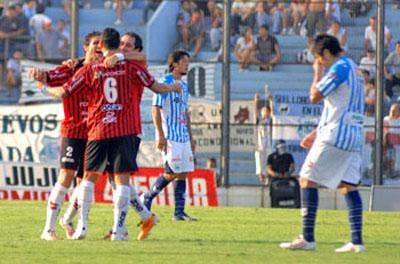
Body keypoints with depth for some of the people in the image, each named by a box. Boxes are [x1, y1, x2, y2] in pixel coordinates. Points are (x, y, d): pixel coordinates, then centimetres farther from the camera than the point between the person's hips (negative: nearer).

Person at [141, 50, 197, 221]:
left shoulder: (184, 86, 17)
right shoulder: (165, 83, -8)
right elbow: (156, 109, -13)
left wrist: (191, 137, 21)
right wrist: (160, 135, -19)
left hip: (183, 137, 8)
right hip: (169, 136, -8)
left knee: (183, 173, 3)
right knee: (172, 173, -10)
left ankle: (179, 212, 4)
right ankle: (147, 198, 7)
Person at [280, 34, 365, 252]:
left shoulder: (339, 68, -11)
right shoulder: (353, 68, 19)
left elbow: (315, 96, -11)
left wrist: (318, 73, 4)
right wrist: (318, 133, 27)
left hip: (335, 136, -9)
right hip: (354, 137, 9)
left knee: (307, 180, -4)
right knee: (348, 186, 5)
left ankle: (307, 238, -8)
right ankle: (357, 241, -5)